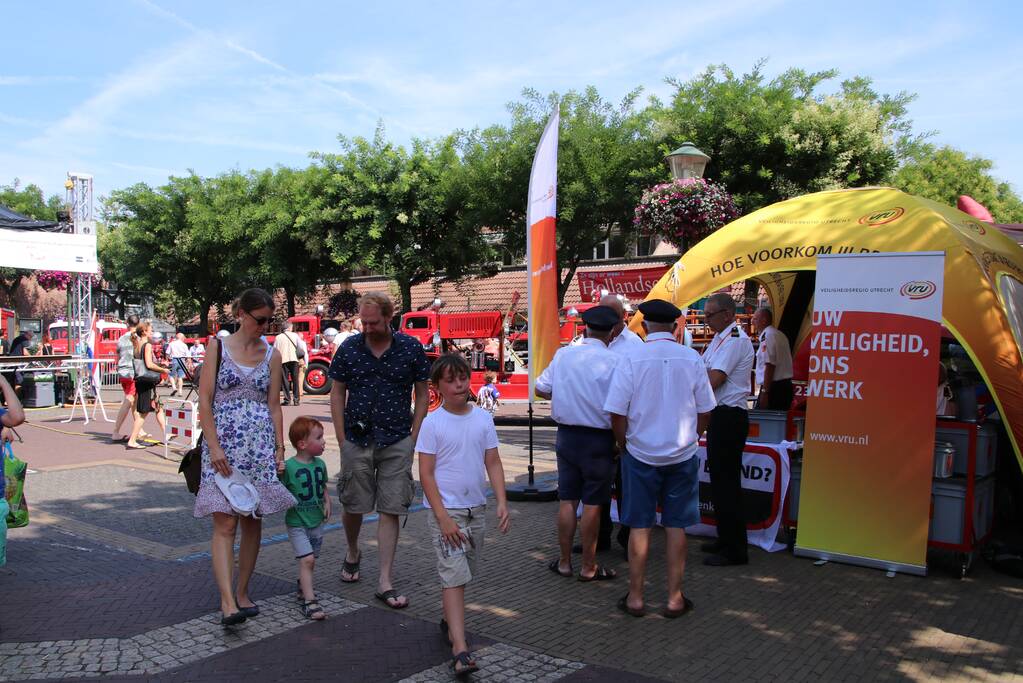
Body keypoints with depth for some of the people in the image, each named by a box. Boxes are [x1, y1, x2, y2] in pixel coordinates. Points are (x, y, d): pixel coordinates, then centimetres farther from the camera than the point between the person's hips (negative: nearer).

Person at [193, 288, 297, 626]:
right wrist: (214, 447, -12)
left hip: (259, 446, 3)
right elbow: (204, 401, -4)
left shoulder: (272, 355, 9)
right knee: (224, 522, -10)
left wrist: (279, 450, 5)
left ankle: (242, 592, 20)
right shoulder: (218, 347, 1)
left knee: (252, 521, 7)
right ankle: (228, 602, -13)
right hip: (223, 444, -3)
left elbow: (274, 407, 10)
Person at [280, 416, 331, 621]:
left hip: (316, 521, 6)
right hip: (297, 522, -6)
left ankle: (303, 586, 41)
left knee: (310, 559, 17)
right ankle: (309, 601, -9)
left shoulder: (320, 464, 3)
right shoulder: (288, 466, -17)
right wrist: (278, 474, -30)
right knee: (307, 559, -13)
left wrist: (327, 502, 2)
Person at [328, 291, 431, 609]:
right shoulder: (349, 348, 0)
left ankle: (385, 582, 6)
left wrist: (413, 437, -2)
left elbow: (422, 395, 4)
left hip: (396, 442, -1)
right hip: (357, 440, 1)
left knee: (390, 510, -1)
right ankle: (352, 553, 41)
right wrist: (342, 440, 0)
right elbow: (337, 395, 6)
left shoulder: (411, 348, -2)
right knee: (353, 505, 10)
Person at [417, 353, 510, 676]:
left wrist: (502, 502, -5)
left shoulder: (483, 418, 2)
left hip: (476, 508, 5)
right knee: (454, 576, -9)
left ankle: (449, 620, 40)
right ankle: (459, 649, -10)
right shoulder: (432, 423, -10)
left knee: (463, 573, 17)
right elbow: (426, 473, -11)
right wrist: (443, 518, -16)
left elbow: (493, 463, 6)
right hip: (446, 510, -5)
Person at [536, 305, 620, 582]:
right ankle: (588, 567, 17)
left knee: (567, 500, 12)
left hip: (566, 434, 4)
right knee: (592, 503, 6)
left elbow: (541, 388, 7)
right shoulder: (613, 362, -13)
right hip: (598, 438, -4)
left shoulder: (563, 355, -1)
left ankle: (564, 562, 22)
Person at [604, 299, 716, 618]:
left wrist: (624, 445, 6)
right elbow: (704, 411, 3)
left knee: (639, 526, 8)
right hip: (683, 455, 2)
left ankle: (635, 597, 17)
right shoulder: (692, 359, -4)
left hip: (641, 455, -1)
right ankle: (675, 598, 18)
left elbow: (617, 413, -11)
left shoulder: (631, 360, -11)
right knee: (676, 526, 10)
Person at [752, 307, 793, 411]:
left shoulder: (768, 336, -12)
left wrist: (765, 392, -20)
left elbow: (770, 365, -19)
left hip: (773, 387, -10)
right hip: (785, 386, 10)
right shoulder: (779, 334, 18)